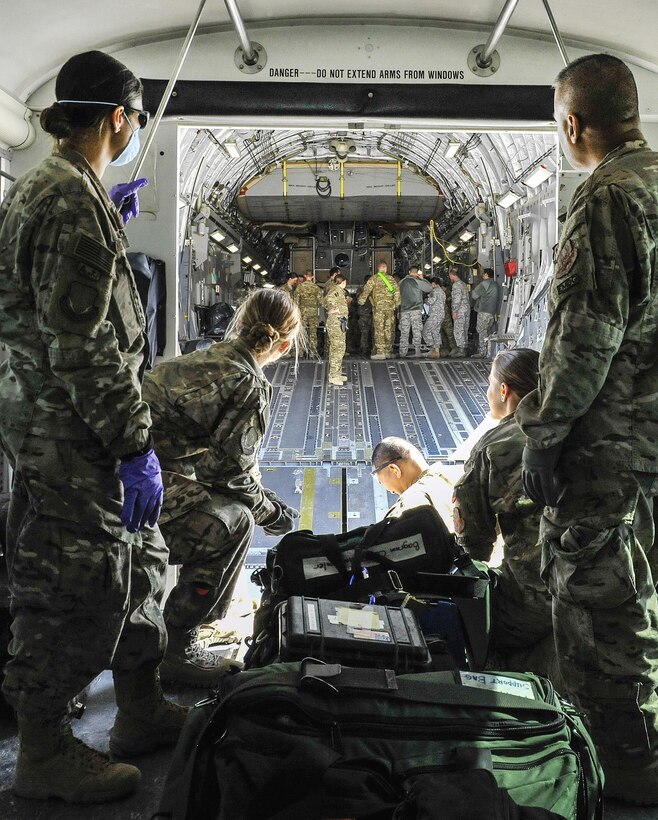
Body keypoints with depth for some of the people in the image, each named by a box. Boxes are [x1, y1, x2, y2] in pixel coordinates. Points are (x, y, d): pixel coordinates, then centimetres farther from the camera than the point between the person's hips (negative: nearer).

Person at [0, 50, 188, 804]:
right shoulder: (74, 198, -19)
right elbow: (81, 345, -24)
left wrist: (112, 223, 26)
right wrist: (134, 446, -21)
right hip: (69, 438, -11)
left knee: (137, 563, 19)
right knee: (75, 589, 1)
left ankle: (142, 712, 33)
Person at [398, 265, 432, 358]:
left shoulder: (402, 282, 11)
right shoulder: (417, 281, -6)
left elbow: (399, 296, 14)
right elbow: (429, 288, -2)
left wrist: (398, 311, 18)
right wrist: (422, 279, 10)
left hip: (404, 310, 4)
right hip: (415, 309, -4)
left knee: (404, 332, 5)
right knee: (416, 331, 0)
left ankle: (402, 352, 3)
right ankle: (417, 351, -2)